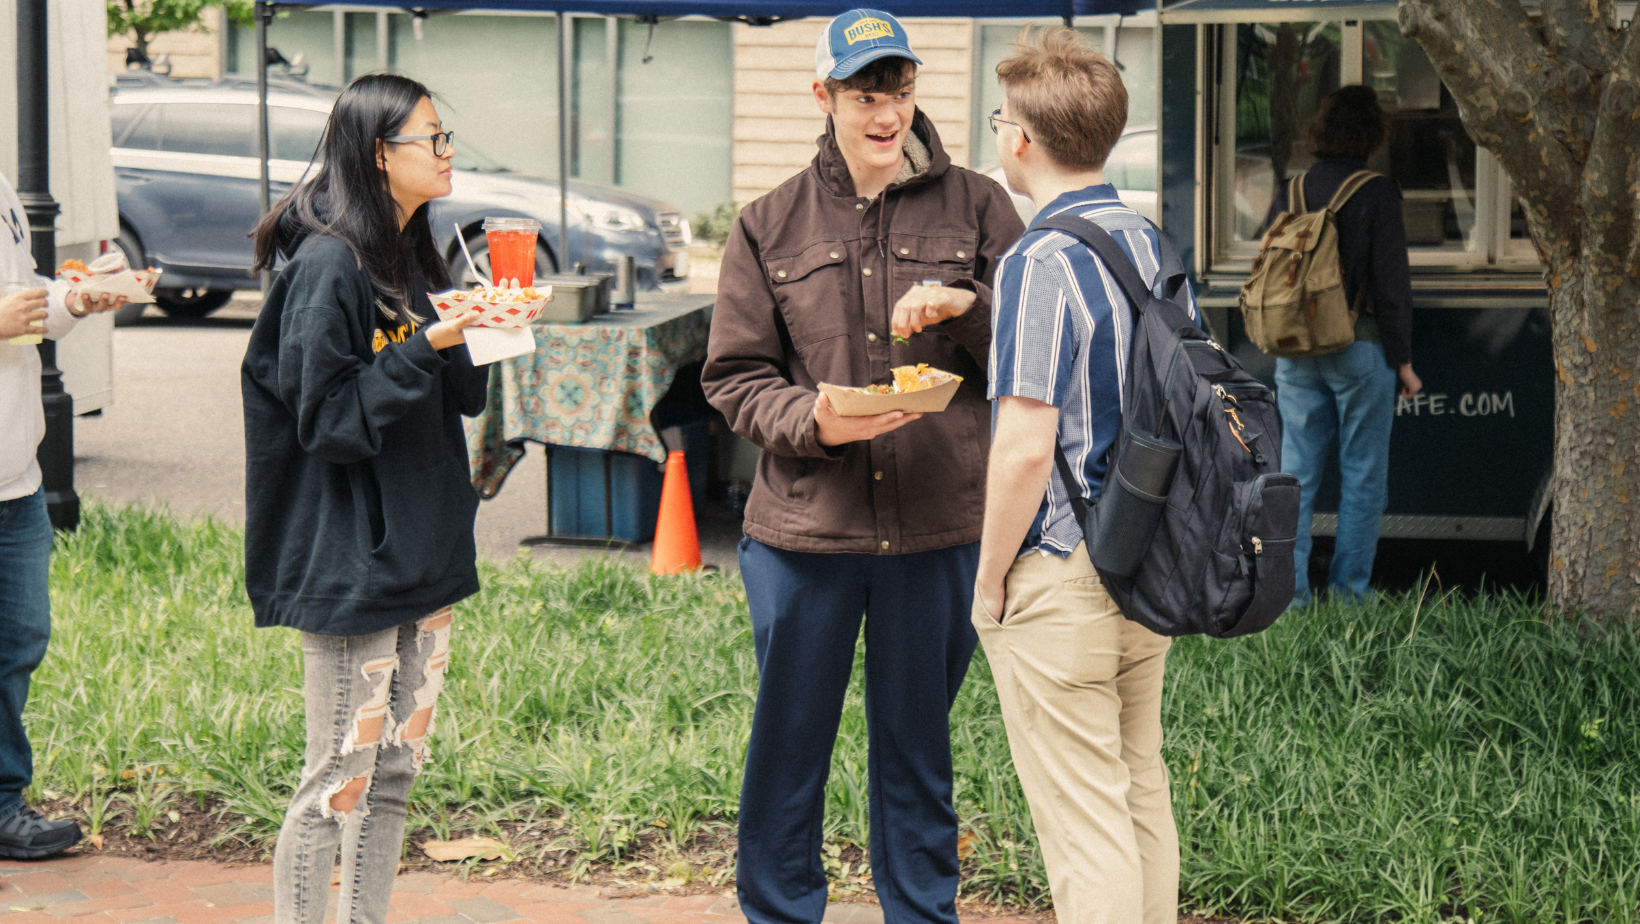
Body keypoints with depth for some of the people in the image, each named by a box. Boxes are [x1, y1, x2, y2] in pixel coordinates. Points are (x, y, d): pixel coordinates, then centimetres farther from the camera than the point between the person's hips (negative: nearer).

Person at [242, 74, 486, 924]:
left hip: (421, 555, 9)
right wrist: (427, 348, -21)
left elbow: (458, 397, 17)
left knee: (395, 772, 13)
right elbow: (327, 420, -17)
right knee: (340, 780, -2)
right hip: (348, 564, -8)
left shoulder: (412, 261, 12)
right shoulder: (328, 265, -15)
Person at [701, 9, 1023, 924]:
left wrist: (966, 305, -16)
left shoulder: (976, 207, 4)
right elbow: (733, 374, 4)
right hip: (805, 527, 0)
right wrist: (812, 420, -14)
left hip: (939, 523, 0)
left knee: (919, 744, 13)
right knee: (788, 744, 10)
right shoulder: (771, 225, 5)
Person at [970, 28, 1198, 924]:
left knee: (1084, 822, -2)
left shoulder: (1042, 262, -18)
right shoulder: (1152, 244, 8)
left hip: (1061, 578, -8)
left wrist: (990, 581, -11)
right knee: (1141, 792, 18)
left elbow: (1026, 448, -22)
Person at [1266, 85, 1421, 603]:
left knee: (1296, 470, 8)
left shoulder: (1289, 193, 5)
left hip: (1296, 352, 4)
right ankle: (1349, 588, 5)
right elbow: (1392, 283, -9)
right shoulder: (1377, 194, -9)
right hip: (1359, 347, -4)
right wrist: (1403, 359, -2)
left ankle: (1287, 586, 5)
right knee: (1363, 473, 5)